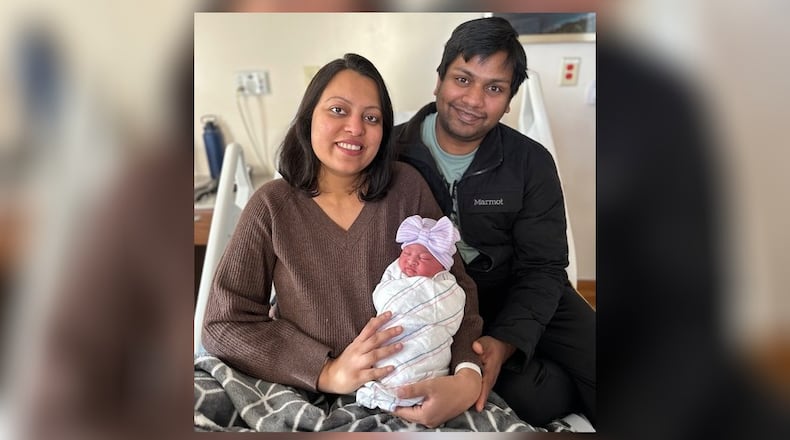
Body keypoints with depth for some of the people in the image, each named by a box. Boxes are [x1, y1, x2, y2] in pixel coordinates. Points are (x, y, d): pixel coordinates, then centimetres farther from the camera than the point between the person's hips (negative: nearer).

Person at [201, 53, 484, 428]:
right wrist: (327, 372, -20)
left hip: (413, 397, 2)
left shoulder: (407, 187, -3)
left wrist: (468, 376, -22)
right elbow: (224, 324, -7)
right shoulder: (272, 206, -5)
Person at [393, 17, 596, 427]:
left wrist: (504, 342, -26)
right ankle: (570, 386, 11)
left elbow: (542, 268, -8)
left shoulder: (532, 163, -7)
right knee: (539, 396, -22)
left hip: (517, 294, 2)